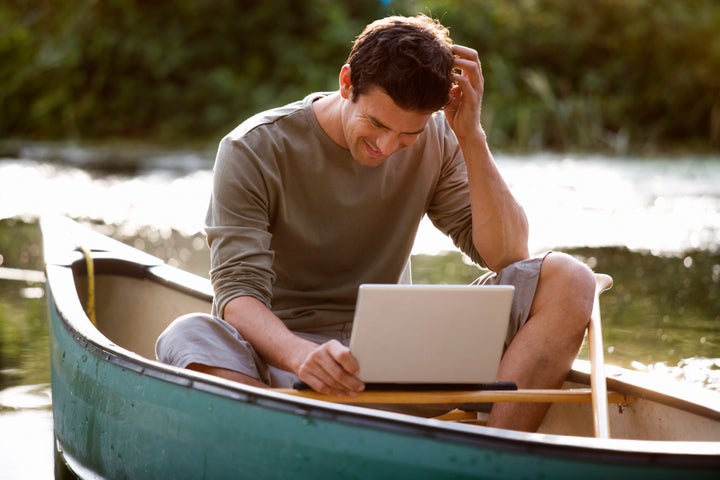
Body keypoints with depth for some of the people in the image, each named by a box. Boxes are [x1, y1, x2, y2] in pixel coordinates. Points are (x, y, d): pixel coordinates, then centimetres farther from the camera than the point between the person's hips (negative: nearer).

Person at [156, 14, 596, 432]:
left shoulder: (435, 144, 4)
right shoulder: (254, 151, -9)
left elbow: (507, 255, -2)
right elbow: (238, 293, -18)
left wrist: (472, 137, -11)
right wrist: (302, 355, -40)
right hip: (282, 349, -3)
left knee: (567, 280, -15)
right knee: (187, 339, -36)